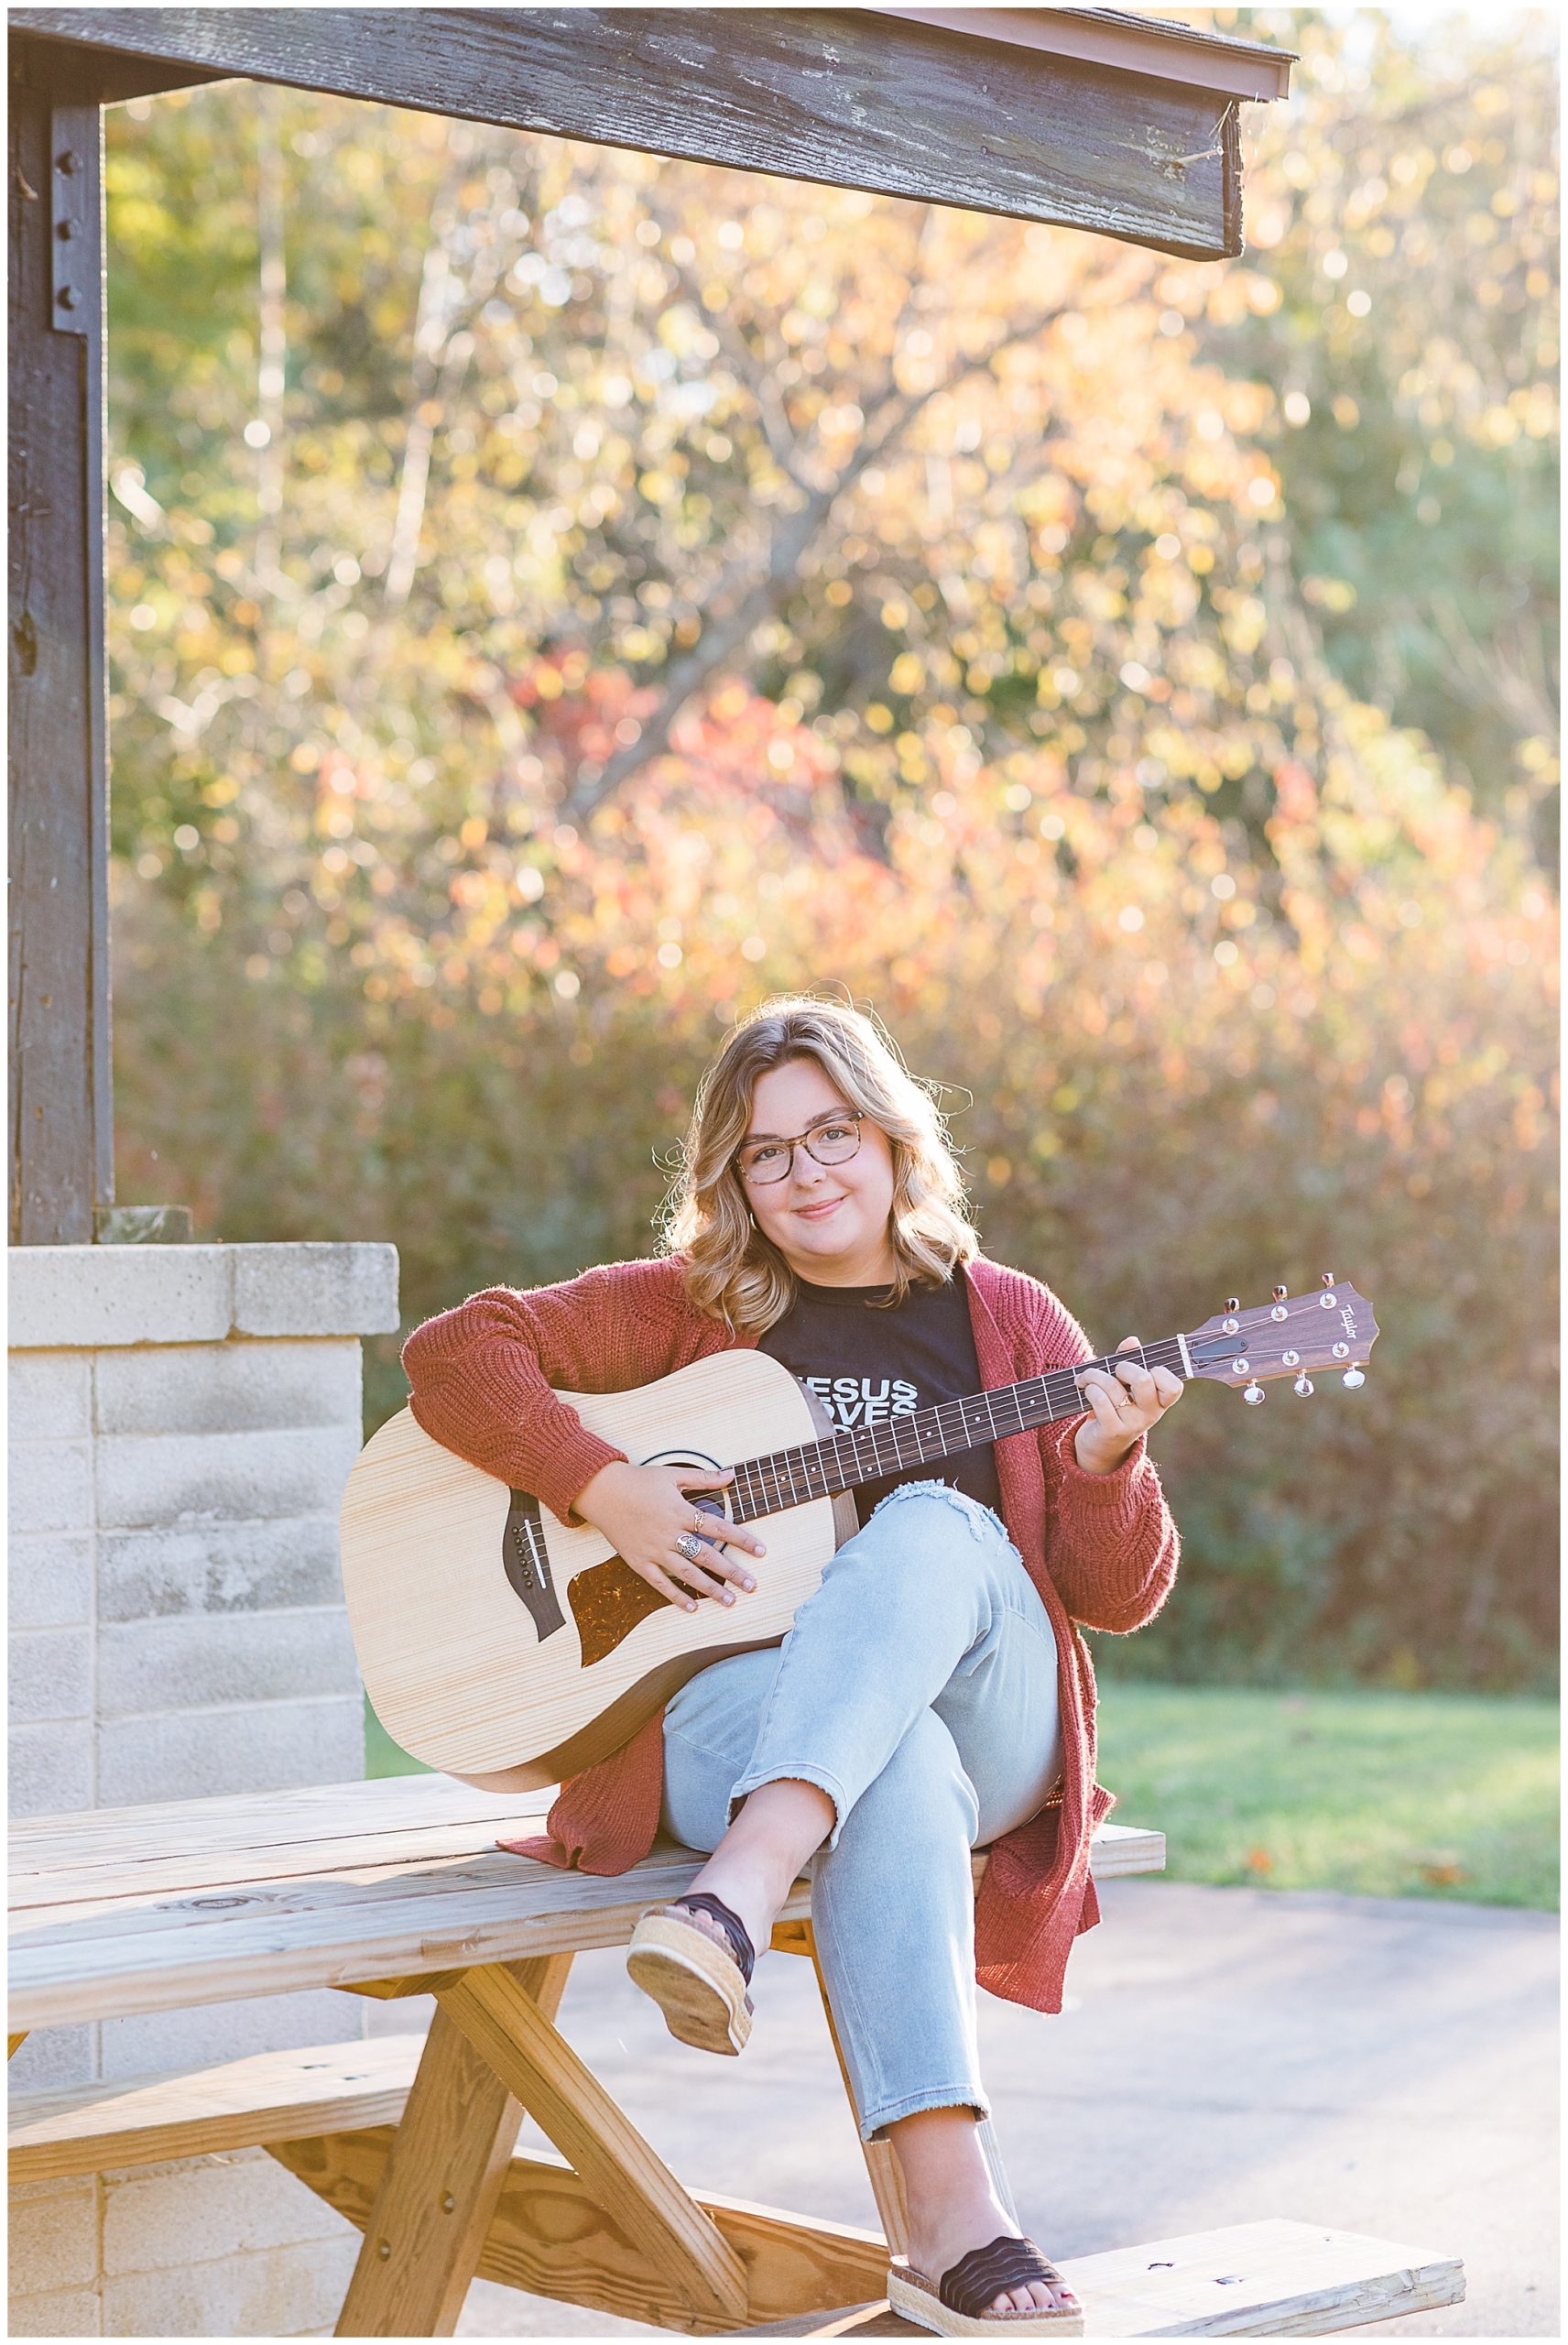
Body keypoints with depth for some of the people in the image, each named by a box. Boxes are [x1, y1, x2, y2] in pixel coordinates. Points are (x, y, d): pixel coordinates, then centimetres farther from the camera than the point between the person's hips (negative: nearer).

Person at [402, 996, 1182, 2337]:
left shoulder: (1007, 1321, 14)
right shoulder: (691, 1308, 14)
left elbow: (1117, 1598, 10)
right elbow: (455, 1352, 3)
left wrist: (1105, 1466, -11)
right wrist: (607, 1491, -10)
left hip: (988, 1727, 1)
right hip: (734, 1708, -1)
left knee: (933, 1525, -33)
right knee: (894, 1773, -38)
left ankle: (734, 1904, -51)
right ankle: (957, 2225, -50)